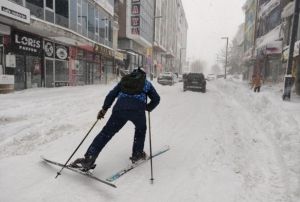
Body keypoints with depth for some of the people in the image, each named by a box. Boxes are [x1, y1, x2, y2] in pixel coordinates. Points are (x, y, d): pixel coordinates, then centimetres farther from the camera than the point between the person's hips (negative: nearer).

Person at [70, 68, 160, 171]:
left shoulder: (124, 80, 29)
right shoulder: (147, 83, 28)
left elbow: (112, 94, 18)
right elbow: (156, 99, 23)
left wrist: (104, 108, 21)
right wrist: (148, 108, 38)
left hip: (120, 108, 1)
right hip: (138, 110, -1)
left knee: (106, 133, 4)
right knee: (141, 129, 29)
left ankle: (89, 159, -3)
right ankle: (137, 154, 30)